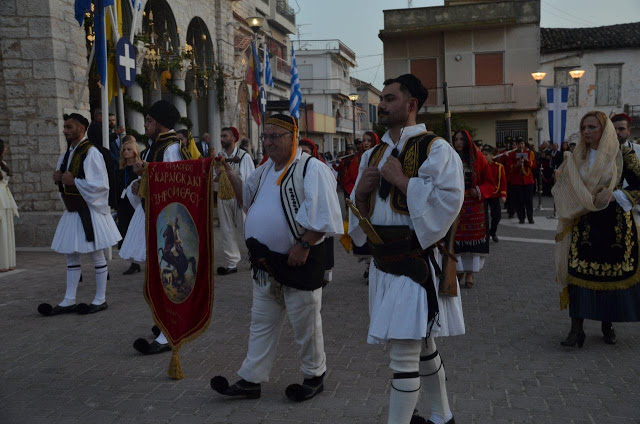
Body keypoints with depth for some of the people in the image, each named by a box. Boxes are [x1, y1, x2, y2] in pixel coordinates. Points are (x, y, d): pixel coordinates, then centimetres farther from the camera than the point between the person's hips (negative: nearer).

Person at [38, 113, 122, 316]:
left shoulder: (91, 153, -14)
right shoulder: (67, 154, 12)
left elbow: (101, 185, -20)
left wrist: (74, 181, -19)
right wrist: (58, 178, 1)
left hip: (89, 212, -9)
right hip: (72, 210, 9)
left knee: (96, 254, 1)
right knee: (71, 254, 11)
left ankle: (100, 299, 12)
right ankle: (69, 301, 18)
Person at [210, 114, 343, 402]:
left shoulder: (311, 168, -13)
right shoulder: (266, 170, 13)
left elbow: (323, 215, -19)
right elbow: (246, 199, 24)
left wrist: (303, 244, -22)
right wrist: (229, 174, 10)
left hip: (298, 262, -8)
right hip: (266, 263, 8)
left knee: (305, 325, 7)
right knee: (262, 323, 14)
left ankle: (314, 376, 26)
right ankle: (251, 381, 23)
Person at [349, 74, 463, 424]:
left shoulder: (435, 149, -9)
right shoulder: (374, 155, 13)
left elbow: (448, 201, -21)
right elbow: (361, 212, 17)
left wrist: (401, 179, -18)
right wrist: (361, 191, -4)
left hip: (415, 260, -8)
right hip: (383, 260, 8)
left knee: (403, 353, -7)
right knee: (422, 346, 20)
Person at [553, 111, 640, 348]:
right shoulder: (577, 158, 8)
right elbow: (566, 190, 15)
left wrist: (615, 196, -15)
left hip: (615, 223, -2)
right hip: (584, 224, 2)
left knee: (612, 274, 4)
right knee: (579, 273, -4)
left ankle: (607, 325, 22)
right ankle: (576, 330, -2)